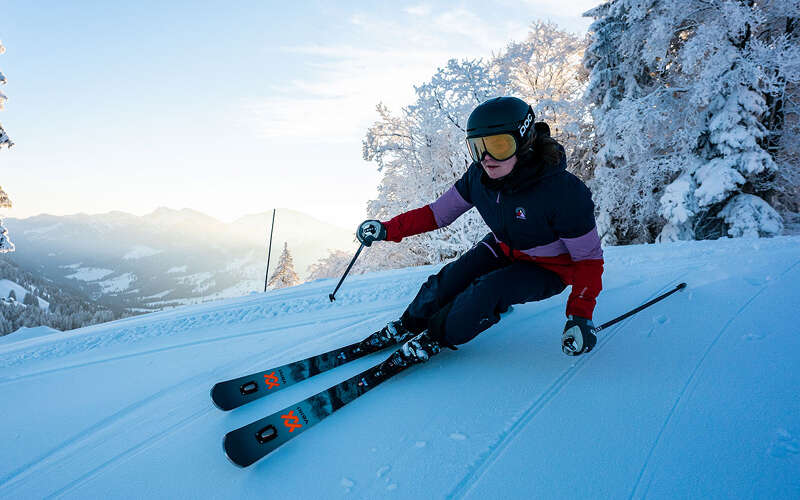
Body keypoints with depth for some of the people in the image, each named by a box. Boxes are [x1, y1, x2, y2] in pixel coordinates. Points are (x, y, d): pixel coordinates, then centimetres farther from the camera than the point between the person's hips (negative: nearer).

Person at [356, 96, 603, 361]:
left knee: (488, 292, -28)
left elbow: (589, 257, -22)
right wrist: (388, 229, -13)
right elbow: (438, 212, -5)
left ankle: (437, 337, -2)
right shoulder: (478, 176, -18)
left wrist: (580, 315, -33)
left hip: (547, 269, -4)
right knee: (451, 278, -15)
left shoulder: (564, 193, -34)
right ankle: (408, 325, 14)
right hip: (503, 249, 5)